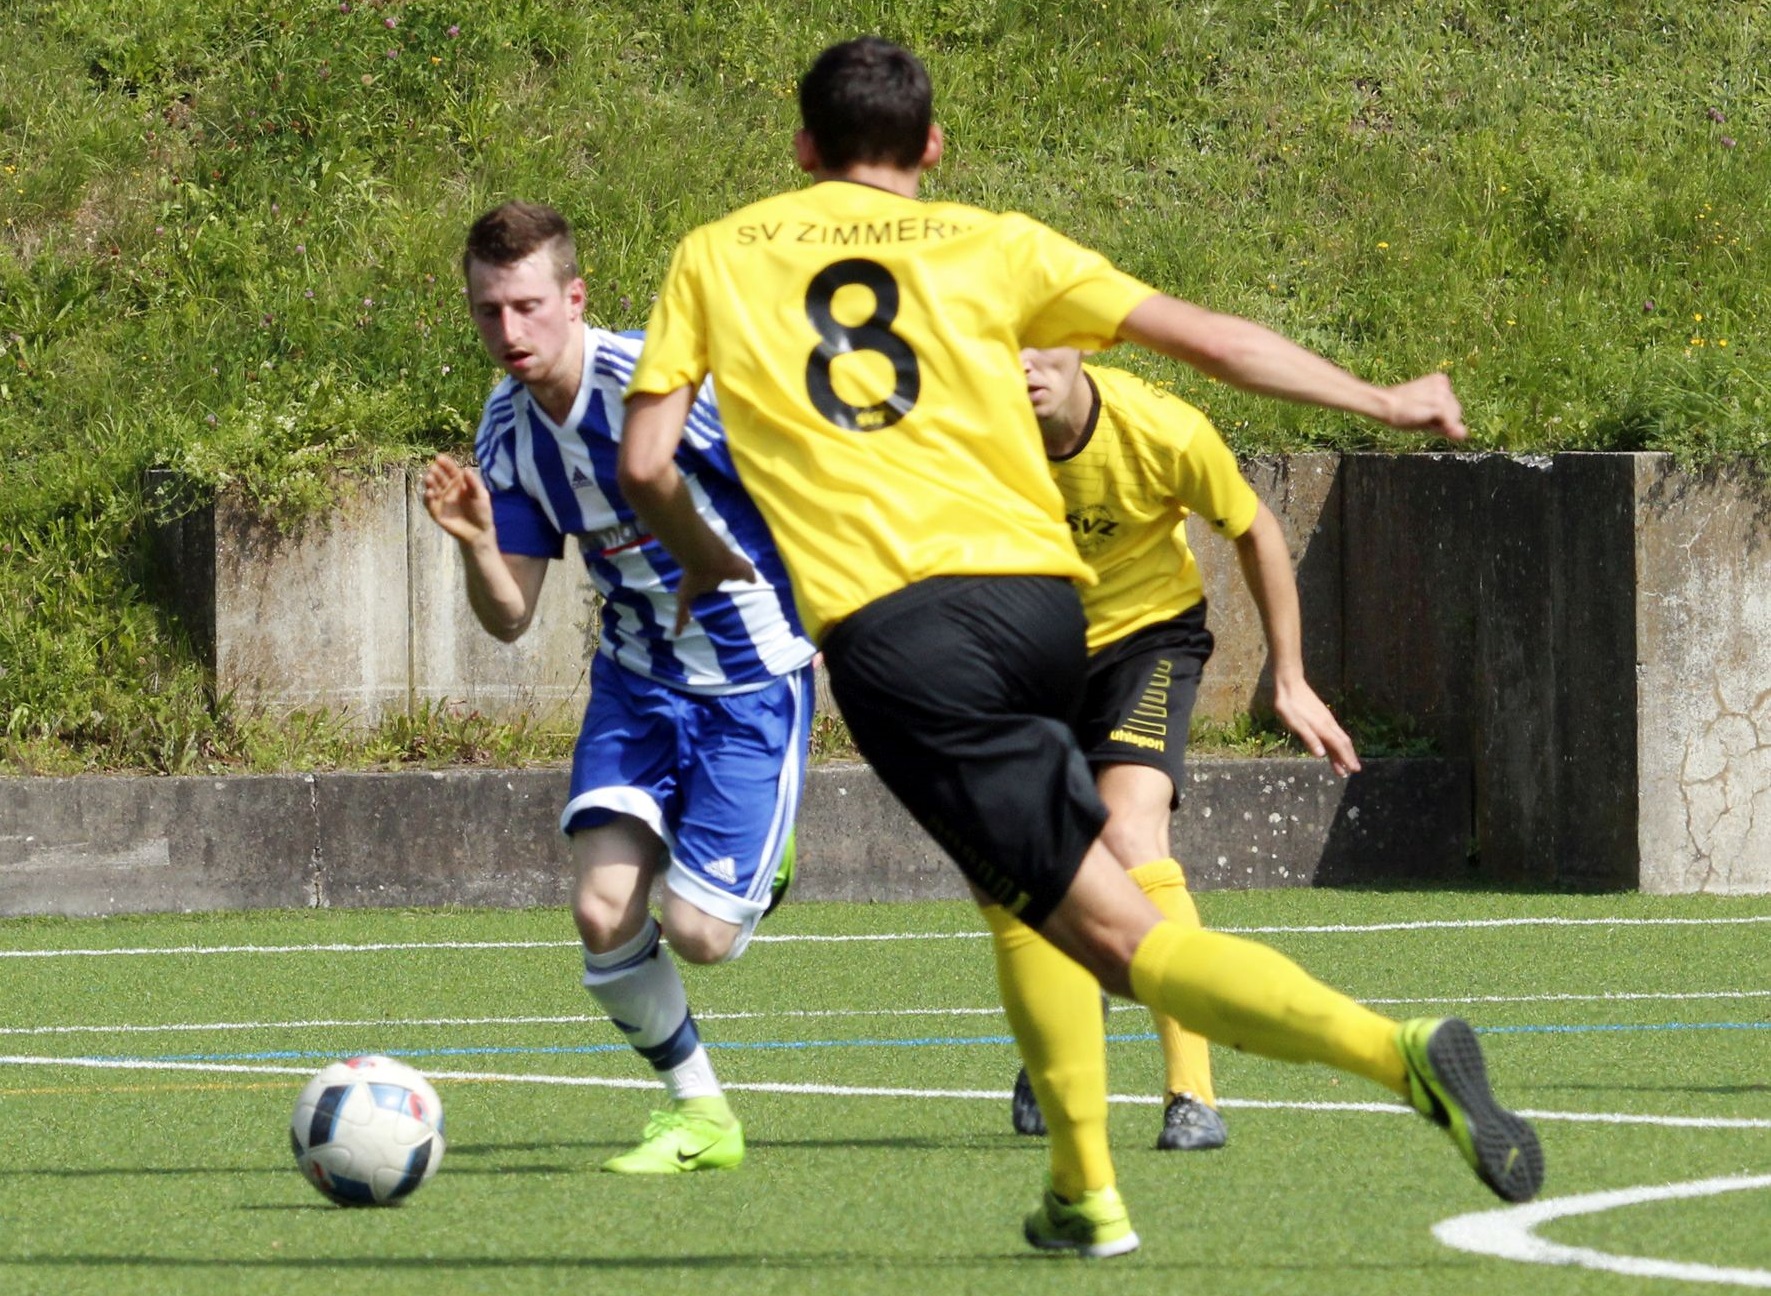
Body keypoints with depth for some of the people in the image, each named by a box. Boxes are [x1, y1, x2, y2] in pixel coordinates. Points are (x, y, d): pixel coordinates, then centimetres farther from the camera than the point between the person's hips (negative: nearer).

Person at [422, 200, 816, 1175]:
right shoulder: (506, 428, -4)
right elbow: (509, 618, 0)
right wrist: (476, 543, -20)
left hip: (751, 680, -5)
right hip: (635, 680, 5)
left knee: (696, 931, -11)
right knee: (604, 911, -12)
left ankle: (759, 872, 28)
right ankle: (697, 1113, 11)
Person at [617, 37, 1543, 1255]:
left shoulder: (714, 259, 16)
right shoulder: (988, 245, 16)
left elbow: (647, 462, 9)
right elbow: (1202, 335, 14)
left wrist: (706, 560, 29)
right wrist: (1383, 401, 25)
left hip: (890, 629, -3)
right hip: (1041, 598, 3)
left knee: (1122, 935, -6)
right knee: (1012, 883, 30)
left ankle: (1397, 1049, -27)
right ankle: (1086, 1192, 22)